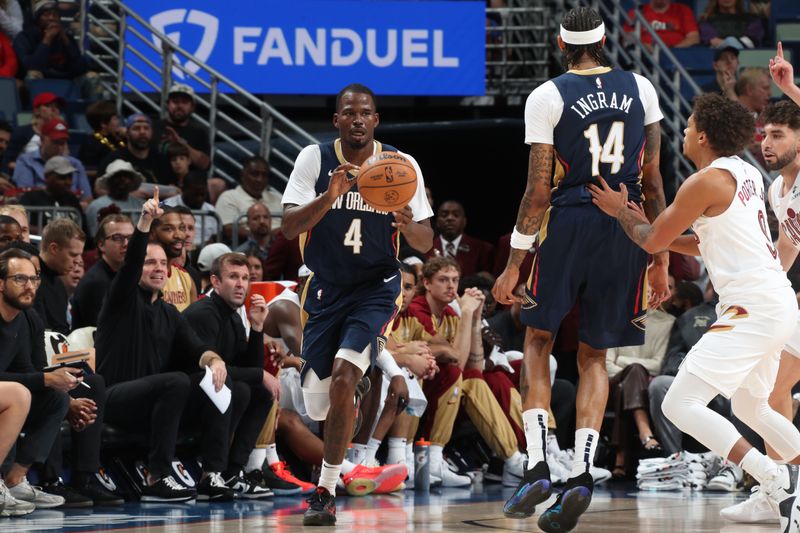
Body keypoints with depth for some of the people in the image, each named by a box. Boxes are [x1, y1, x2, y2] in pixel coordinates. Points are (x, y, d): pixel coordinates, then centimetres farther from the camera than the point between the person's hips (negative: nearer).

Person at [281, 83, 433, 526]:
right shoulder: (314, 159, -6)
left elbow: (425, 243, -2)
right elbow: (289, 227, -15)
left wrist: (409, 226, -26)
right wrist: (330, 197, -31)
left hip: (376, 288, -2)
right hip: (326, 289, 2)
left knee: (343, 377, -25)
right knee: (319, 403, 6)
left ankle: (326, 491, -16)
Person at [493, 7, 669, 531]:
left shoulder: (547, 97, -3)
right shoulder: (641, 89, 7)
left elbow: (538, 190, -6)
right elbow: (652, 180, 8)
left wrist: (514, 266, -1)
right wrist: (660, 257, 15)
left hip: (569, 222, -3)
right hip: (627, 228, 3)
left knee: (539, 339, 15)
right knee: (594, 355, 12)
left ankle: (537, 466, 0)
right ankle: (582, 474, -5)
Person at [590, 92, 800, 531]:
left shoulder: (706, 181, -11)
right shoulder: (746, 174, 16)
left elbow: (652, 242, -3)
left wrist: (621, 212, 16)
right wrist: (649, 225, 23)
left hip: (752, 308, -10)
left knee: (680, 404, -14)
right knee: (750, 408, 27)